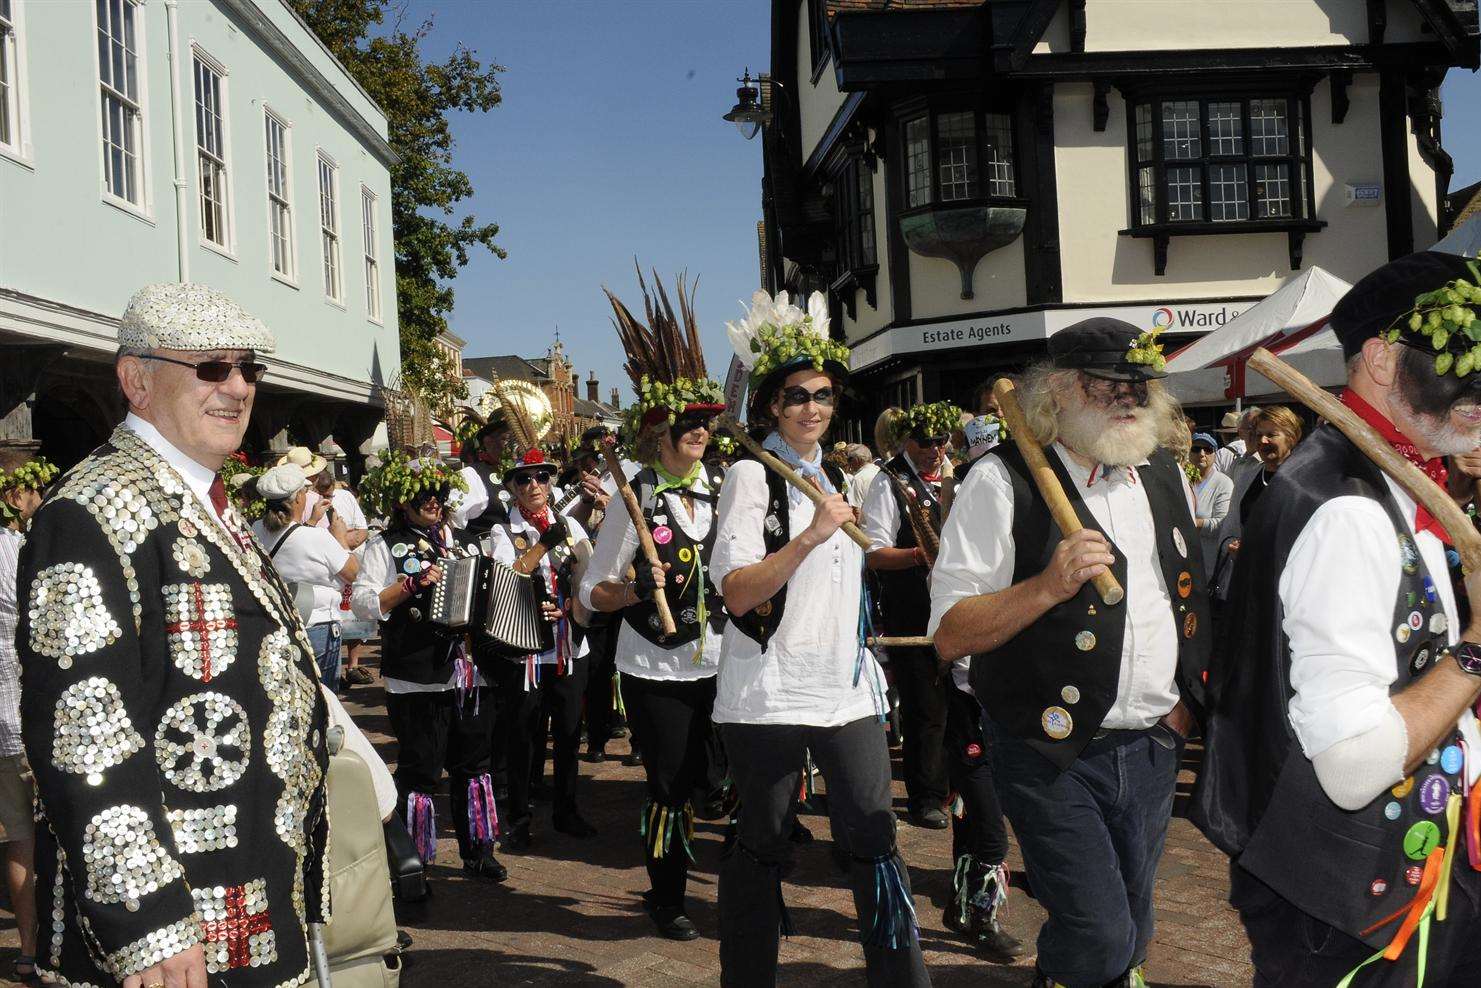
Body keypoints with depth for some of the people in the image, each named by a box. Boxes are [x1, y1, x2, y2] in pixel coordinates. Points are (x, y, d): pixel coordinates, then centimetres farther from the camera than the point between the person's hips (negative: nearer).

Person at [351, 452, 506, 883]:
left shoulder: (456, 539, 15)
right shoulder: (386, 545, -1)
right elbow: (362, 603, -11)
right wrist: (411, 584, -20)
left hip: (468, 675, 6)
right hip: (418, 681, -6)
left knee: (473, 765, 14)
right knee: (419, 772, -1)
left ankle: (477, 851, 26)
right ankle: (413, 861, 12)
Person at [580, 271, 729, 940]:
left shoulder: (723, 488, 3)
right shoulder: (635, 499, -10)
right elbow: (592, 592, -6)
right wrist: (635, 590, -24)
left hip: (717, 664, 4)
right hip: (656, 672, -4)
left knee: (700, 781, 11)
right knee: (669, 787, 4)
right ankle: (667, 898, 26)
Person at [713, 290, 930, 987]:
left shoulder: (834, 478, 16)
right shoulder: (752, 476, -7)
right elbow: (737, 593, -17)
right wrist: (812, 536, -24)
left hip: (846, 687, 6)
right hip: (769, 693, -6)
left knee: (874, 839, 3)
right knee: (762, 848, 5)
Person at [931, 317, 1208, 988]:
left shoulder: (1165, 475, 9)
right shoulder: (1003, 480, -12)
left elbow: (1191, 593, 23)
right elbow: (949, 635, -15)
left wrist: (1188, 702, 10)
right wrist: (1050, 585, -27)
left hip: (1155, 749, 6)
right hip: (1054, 754, -6)